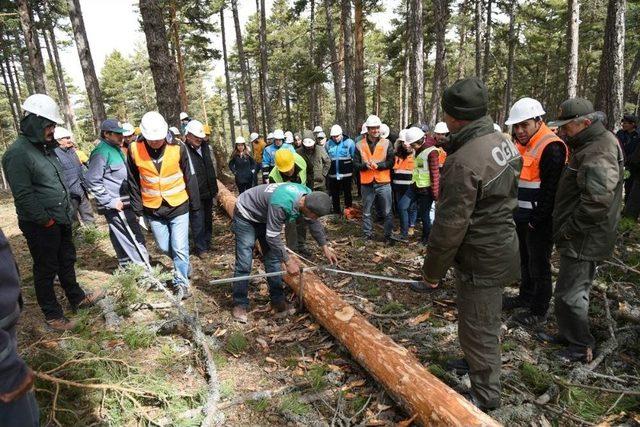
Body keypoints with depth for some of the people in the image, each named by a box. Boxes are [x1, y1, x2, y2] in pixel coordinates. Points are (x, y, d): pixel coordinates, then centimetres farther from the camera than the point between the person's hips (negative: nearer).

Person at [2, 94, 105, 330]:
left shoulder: (45, 148, 11)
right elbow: (23, 196, -23)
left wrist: (66, 211, 12)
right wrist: (46, 221, -18)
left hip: (60, 220, 9)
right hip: (40, 226, -9)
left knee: (67, 260, 21)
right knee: (46, 270, 6)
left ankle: (77, 298, 39)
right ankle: (53, 315, 21)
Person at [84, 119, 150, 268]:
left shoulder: (116, 149, 14)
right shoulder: (101, 152, -15)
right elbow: (92, 181, -20)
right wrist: (111, 201, -19)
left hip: (123, 202, 9)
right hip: (115, 205, -9)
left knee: (120, 237, 18)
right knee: (135, 237, -6)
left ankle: (126, 265, 29)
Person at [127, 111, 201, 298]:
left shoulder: (178, 148, -12)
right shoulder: (135, 150, -8)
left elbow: (190, 178, -3)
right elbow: (133, 184, 1)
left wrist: (195, 205, 2)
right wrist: (138, 211, 3)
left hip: (178, 206, -2)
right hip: (153, 210, 3)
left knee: (180, 248, -1)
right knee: (164, 247, 15)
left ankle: (181, 283, 15)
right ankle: (184, 265, 42)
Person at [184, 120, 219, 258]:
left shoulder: (205, 146, 6)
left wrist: (214, 188, 17)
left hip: (208, 192, 7)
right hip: (195, 194, -7)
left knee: (208, 219, 19)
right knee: (198, 222, 1)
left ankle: (207, 243, 34)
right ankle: (200, 248, 14)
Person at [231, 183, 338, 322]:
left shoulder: (308, 197, -17)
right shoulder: (281, 204, -42)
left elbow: (314, 223, 0)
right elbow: (272, 237, -33)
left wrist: (325, 247, -1)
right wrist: (288, 261, -27)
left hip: (264, 216, 7)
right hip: (246, 216, -7)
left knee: (273, 260, 5)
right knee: (244, 263, -11)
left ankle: (278, 300, 14)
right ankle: (240, 304, 3)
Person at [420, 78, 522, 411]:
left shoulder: (464, 162, -28)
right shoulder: (501, 142, 4)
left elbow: (450, 226, -25)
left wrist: (431, 273, -15)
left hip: (482, 259, -10)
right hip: (502, 244, 10)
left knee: (477, 328, 7)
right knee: (481, 321, 27)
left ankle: (485, 397, 26)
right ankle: (474, 361, 50)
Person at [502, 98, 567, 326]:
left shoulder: (551, 148, -19)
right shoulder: (521, 145, 10)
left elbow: (551, 189, -21)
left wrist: (536, 220, -18)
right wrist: (515, 212, 11)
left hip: (539, 221, -9)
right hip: (522, 217, 9)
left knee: (539, 265, 4)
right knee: (525, 260, 22)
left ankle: (539, 311, 19)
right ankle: (525, 296, 39)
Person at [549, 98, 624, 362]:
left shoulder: (599, 152, -21)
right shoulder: (590, 144, 12)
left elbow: (597, 201, -30)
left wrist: (568, 230, -20)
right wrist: (565, 230, 16)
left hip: (583, 240, -10)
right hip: (580, 237, 10)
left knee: (568, 294, 0)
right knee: (575, 289, 21)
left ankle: (581, 347, 17)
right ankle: (570, 335, 37)